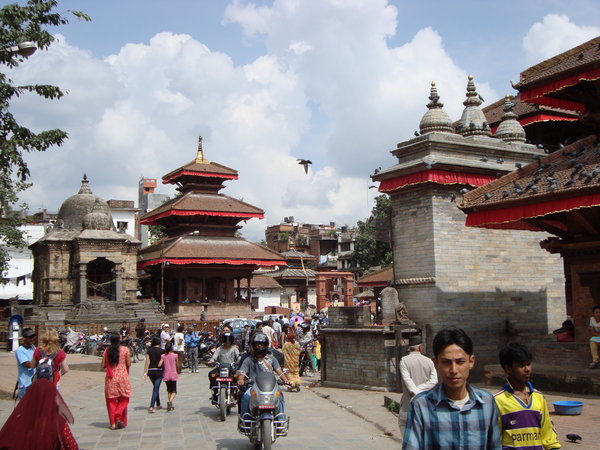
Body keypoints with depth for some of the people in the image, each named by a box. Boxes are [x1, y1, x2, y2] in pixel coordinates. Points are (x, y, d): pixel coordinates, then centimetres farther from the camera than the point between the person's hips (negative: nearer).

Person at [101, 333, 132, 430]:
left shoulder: (107, 350, 0)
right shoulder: (125, 349, -5)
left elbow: (103, 365, 0)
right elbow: (129, 364, -6)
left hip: (110, 378, 2)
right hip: (122, 377, -2)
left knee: (111, 400, 10)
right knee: (123, 400, 12)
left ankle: (113, 423, 10)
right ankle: (119, 418, -4)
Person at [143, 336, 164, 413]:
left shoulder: (149, 351, 2)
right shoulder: (162, 351, -4)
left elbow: (147, 362, -2)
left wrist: (145, 372, -2)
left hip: (151, 371, 3)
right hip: (159, 371, -3)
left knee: (155, 387, 20)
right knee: (156, 389, -4)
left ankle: (158, 405, 29)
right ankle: (151, 407, -16)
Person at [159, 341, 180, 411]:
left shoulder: (163, 356, -3)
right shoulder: (175, 356, -7)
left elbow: (159, 365, -13)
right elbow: (177, 365, 0)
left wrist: (163, 368, 8)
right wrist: (178, 371, 19)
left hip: (166, 375, 2)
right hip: (173, 375, -2)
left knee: (169, 390, 19)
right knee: (174, 391, 4)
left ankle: (168, 401, 11)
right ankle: (170, 401, -22)